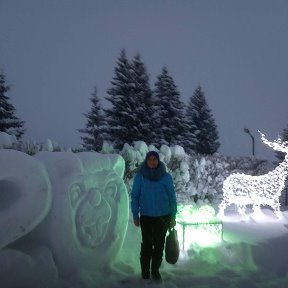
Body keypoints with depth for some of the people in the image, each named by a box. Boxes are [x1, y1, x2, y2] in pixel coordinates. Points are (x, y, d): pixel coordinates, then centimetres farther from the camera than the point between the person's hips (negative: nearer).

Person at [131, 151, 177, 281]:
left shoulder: (166, 177, -6)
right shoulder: (139, 177, -7)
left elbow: (172, 197, -1)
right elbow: (135, 196, -1)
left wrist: (173, 216, -1)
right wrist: (135, 216, -2)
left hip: (163, 217, 1)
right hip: (146, 217, -1)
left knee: (159, 245, 9)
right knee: (147, 244, 4)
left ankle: (155, 270, 26)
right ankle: (145, 272, 22)